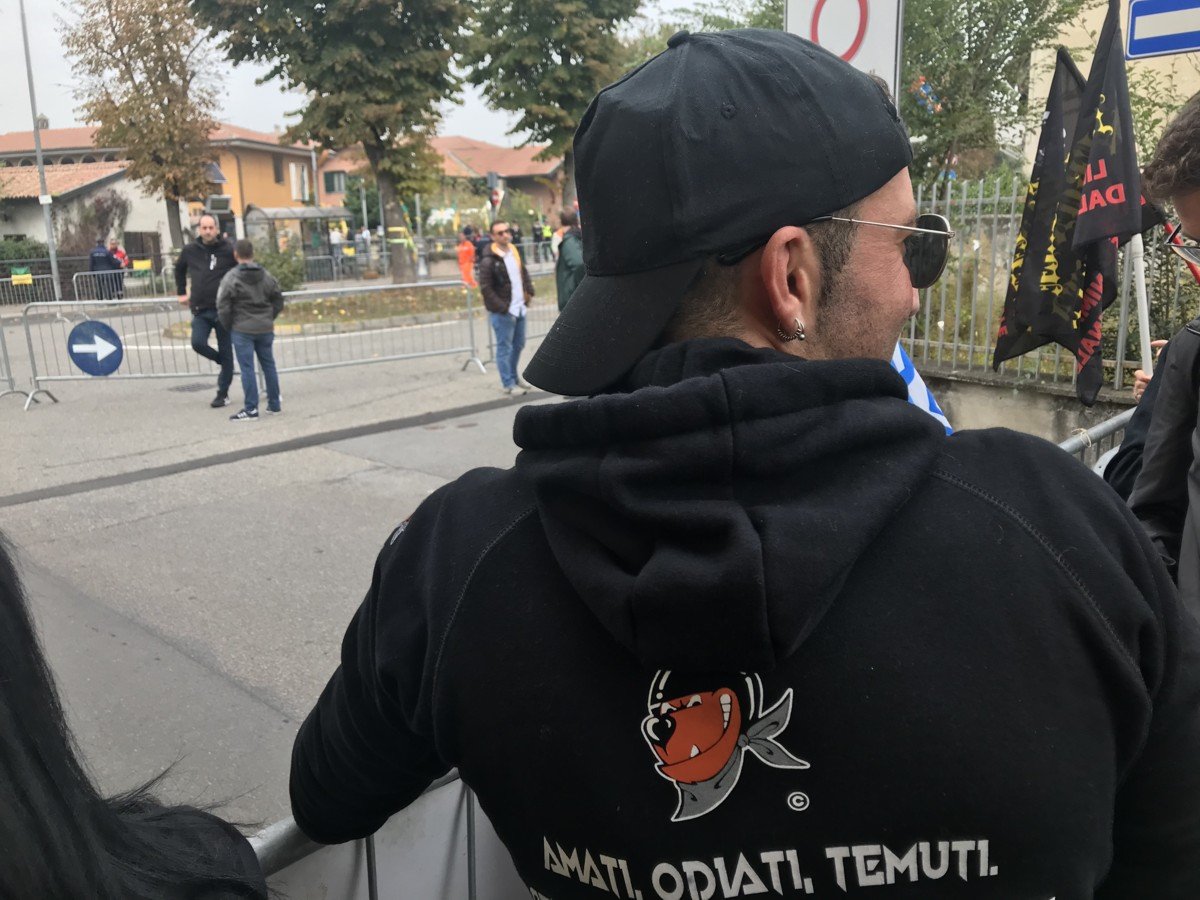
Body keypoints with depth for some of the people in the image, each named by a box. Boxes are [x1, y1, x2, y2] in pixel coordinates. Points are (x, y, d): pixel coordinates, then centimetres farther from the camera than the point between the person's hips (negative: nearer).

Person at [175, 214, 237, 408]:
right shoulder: (190, 251, 6)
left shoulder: (227, 250, -6)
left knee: (225, 351, 2)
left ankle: (223, 394, 12)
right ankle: (223, 363, 16)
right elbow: (179, 269, 25)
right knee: (198, 343, -16)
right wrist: (182, 293, 22)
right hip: (200, 310, 3)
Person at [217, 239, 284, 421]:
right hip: (265, 329, 5)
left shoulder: (230, 278, -10)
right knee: (268, 365, 12)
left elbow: (223, 307, -11)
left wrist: (228, 327, 3)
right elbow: (278, 301, 9)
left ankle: (251, 409, -2)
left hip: (242, 330, -5)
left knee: (247, 368, -2)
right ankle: (274, 404, 18)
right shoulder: (266, 276, 5)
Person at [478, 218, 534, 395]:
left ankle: (514, 375, 36)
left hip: (519, 308, 8)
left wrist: (529, 292, 8)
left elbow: (524, 273, 22)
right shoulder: (488, 260, -16)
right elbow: (485, 288, -18)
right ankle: (508, 384, 11)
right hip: (502, 312, -8)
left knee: (519, 344, 18)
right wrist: (503, 308, -19)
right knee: (505, 348, 1)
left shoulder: (514, 251, 8)